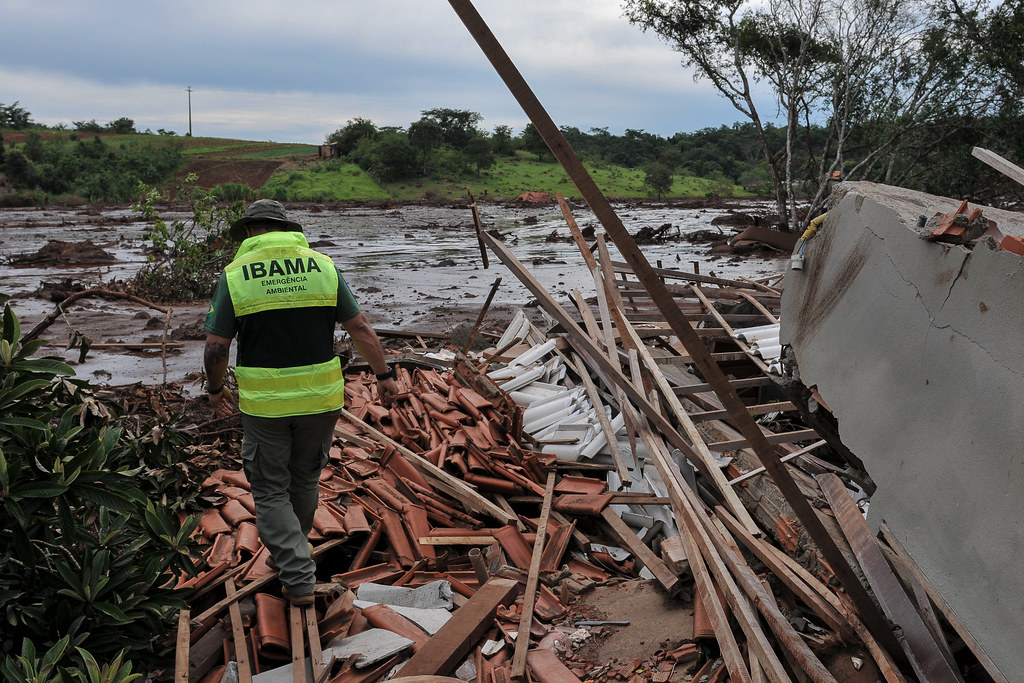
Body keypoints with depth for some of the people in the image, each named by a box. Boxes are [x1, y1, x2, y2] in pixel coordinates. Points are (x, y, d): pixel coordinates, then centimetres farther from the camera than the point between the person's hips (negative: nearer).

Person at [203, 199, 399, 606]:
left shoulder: (235, 274, -4)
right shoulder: (323, 266, 0)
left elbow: (216, 347, -5)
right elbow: (360, 329, -1)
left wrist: (215, 390, 11)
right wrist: (384, 375, 8)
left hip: (263, 403, -2)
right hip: (321, 398, 2)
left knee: (270, 490, 12)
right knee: (305, 479, 22)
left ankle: (298, 578, 8)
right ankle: (289, 551, 43)